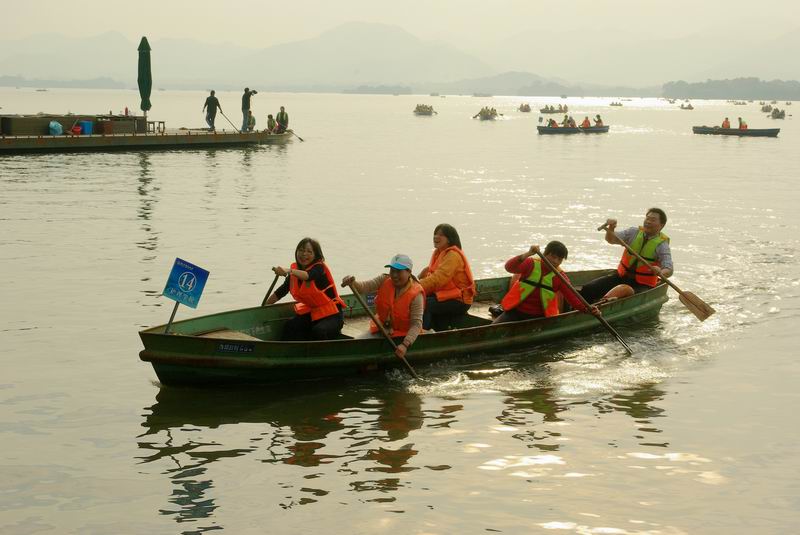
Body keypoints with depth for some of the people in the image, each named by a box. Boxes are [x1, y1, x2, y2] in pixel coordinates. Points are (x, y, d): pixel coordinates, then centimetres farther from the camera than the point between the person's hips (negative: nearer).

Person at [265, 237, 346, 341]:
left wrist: (288, 271, -59)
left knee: (319, 331, -35)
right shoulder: (295, 269, 4)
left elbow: (307, 276, -41)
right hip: (310, 312, 6)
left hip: (331, 314, -6)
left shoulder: (319, 268, -17)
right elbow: (281, 291, 14)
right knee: (289, 327, -20)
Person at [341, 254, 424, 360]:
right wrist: (352, 283, -40)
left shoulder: (416, 294, -19)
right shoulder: (384, 280, -4)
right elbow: (364, 287, -15)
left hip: (402, 334, -4)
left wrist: (405, 345, -34)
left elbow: (416, 324, -22)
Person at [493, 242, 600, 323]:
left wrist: (588, 309, -25)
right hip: (515, 312, -2)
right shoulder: (532, 264, -4)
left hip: (538, 318, 2)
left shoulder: (560, 277, 1)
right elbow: (509, 267, -23)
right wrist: (528, 254, -38)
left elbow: (572, 297, -7)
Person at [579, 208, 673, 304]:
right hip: (621, 276, 5)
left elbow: (669, 270, -18)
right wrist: (611, 229, -31)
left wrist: (660, 273, -42)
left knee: (626, 290, -39)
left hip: (642, 285, -5)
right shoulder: (634, 232, 5)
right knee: (587, 289, -12)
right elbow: (611, 239, -8)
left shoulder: (662, 244, -7)